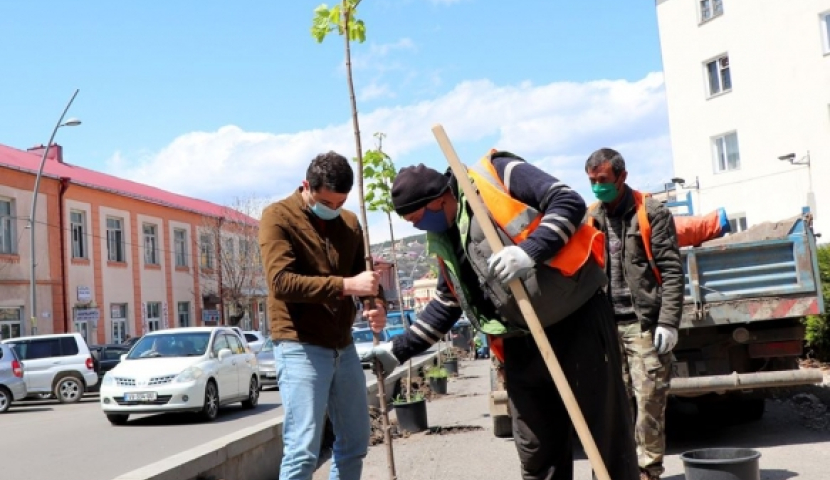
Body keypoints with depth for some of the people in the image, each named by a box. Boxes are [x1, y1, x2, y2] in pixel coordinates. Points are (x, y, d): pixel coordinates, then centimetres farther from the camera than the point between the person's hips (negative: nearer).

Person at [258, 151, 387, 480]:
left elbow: (361, 273, 14)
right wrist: (345, 285, -25)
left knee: (355, 442, 14)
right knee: (303, 450, -9)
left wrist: (376, 304, -9)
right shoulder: (278, 217, -7)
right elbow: (282, 282, -19)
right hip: (300, 347, -7)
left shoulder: (349, 223, 11)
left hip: (343, 347, 7)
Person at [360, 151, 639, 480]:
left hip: (577, 319, -7)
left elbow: (570, 202, -15)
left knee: (608, 435, 2)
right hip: (521, 344, 7)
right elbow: (446, 304, 21)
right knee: (536, 453, 11)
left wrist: (529, 252, -28)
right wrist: (399, 349, 18)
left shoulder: (497, 176, -8)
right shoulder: (444, 240, 12)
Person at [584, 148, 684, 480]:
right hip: (607, 326, 4)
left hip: (645, 325, -4)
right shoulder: (591, 219, 12)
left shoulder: (652, 213, -1)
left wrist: (668, 322, -13)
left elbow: (671, 271, -5)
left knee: (649, 403, -2)